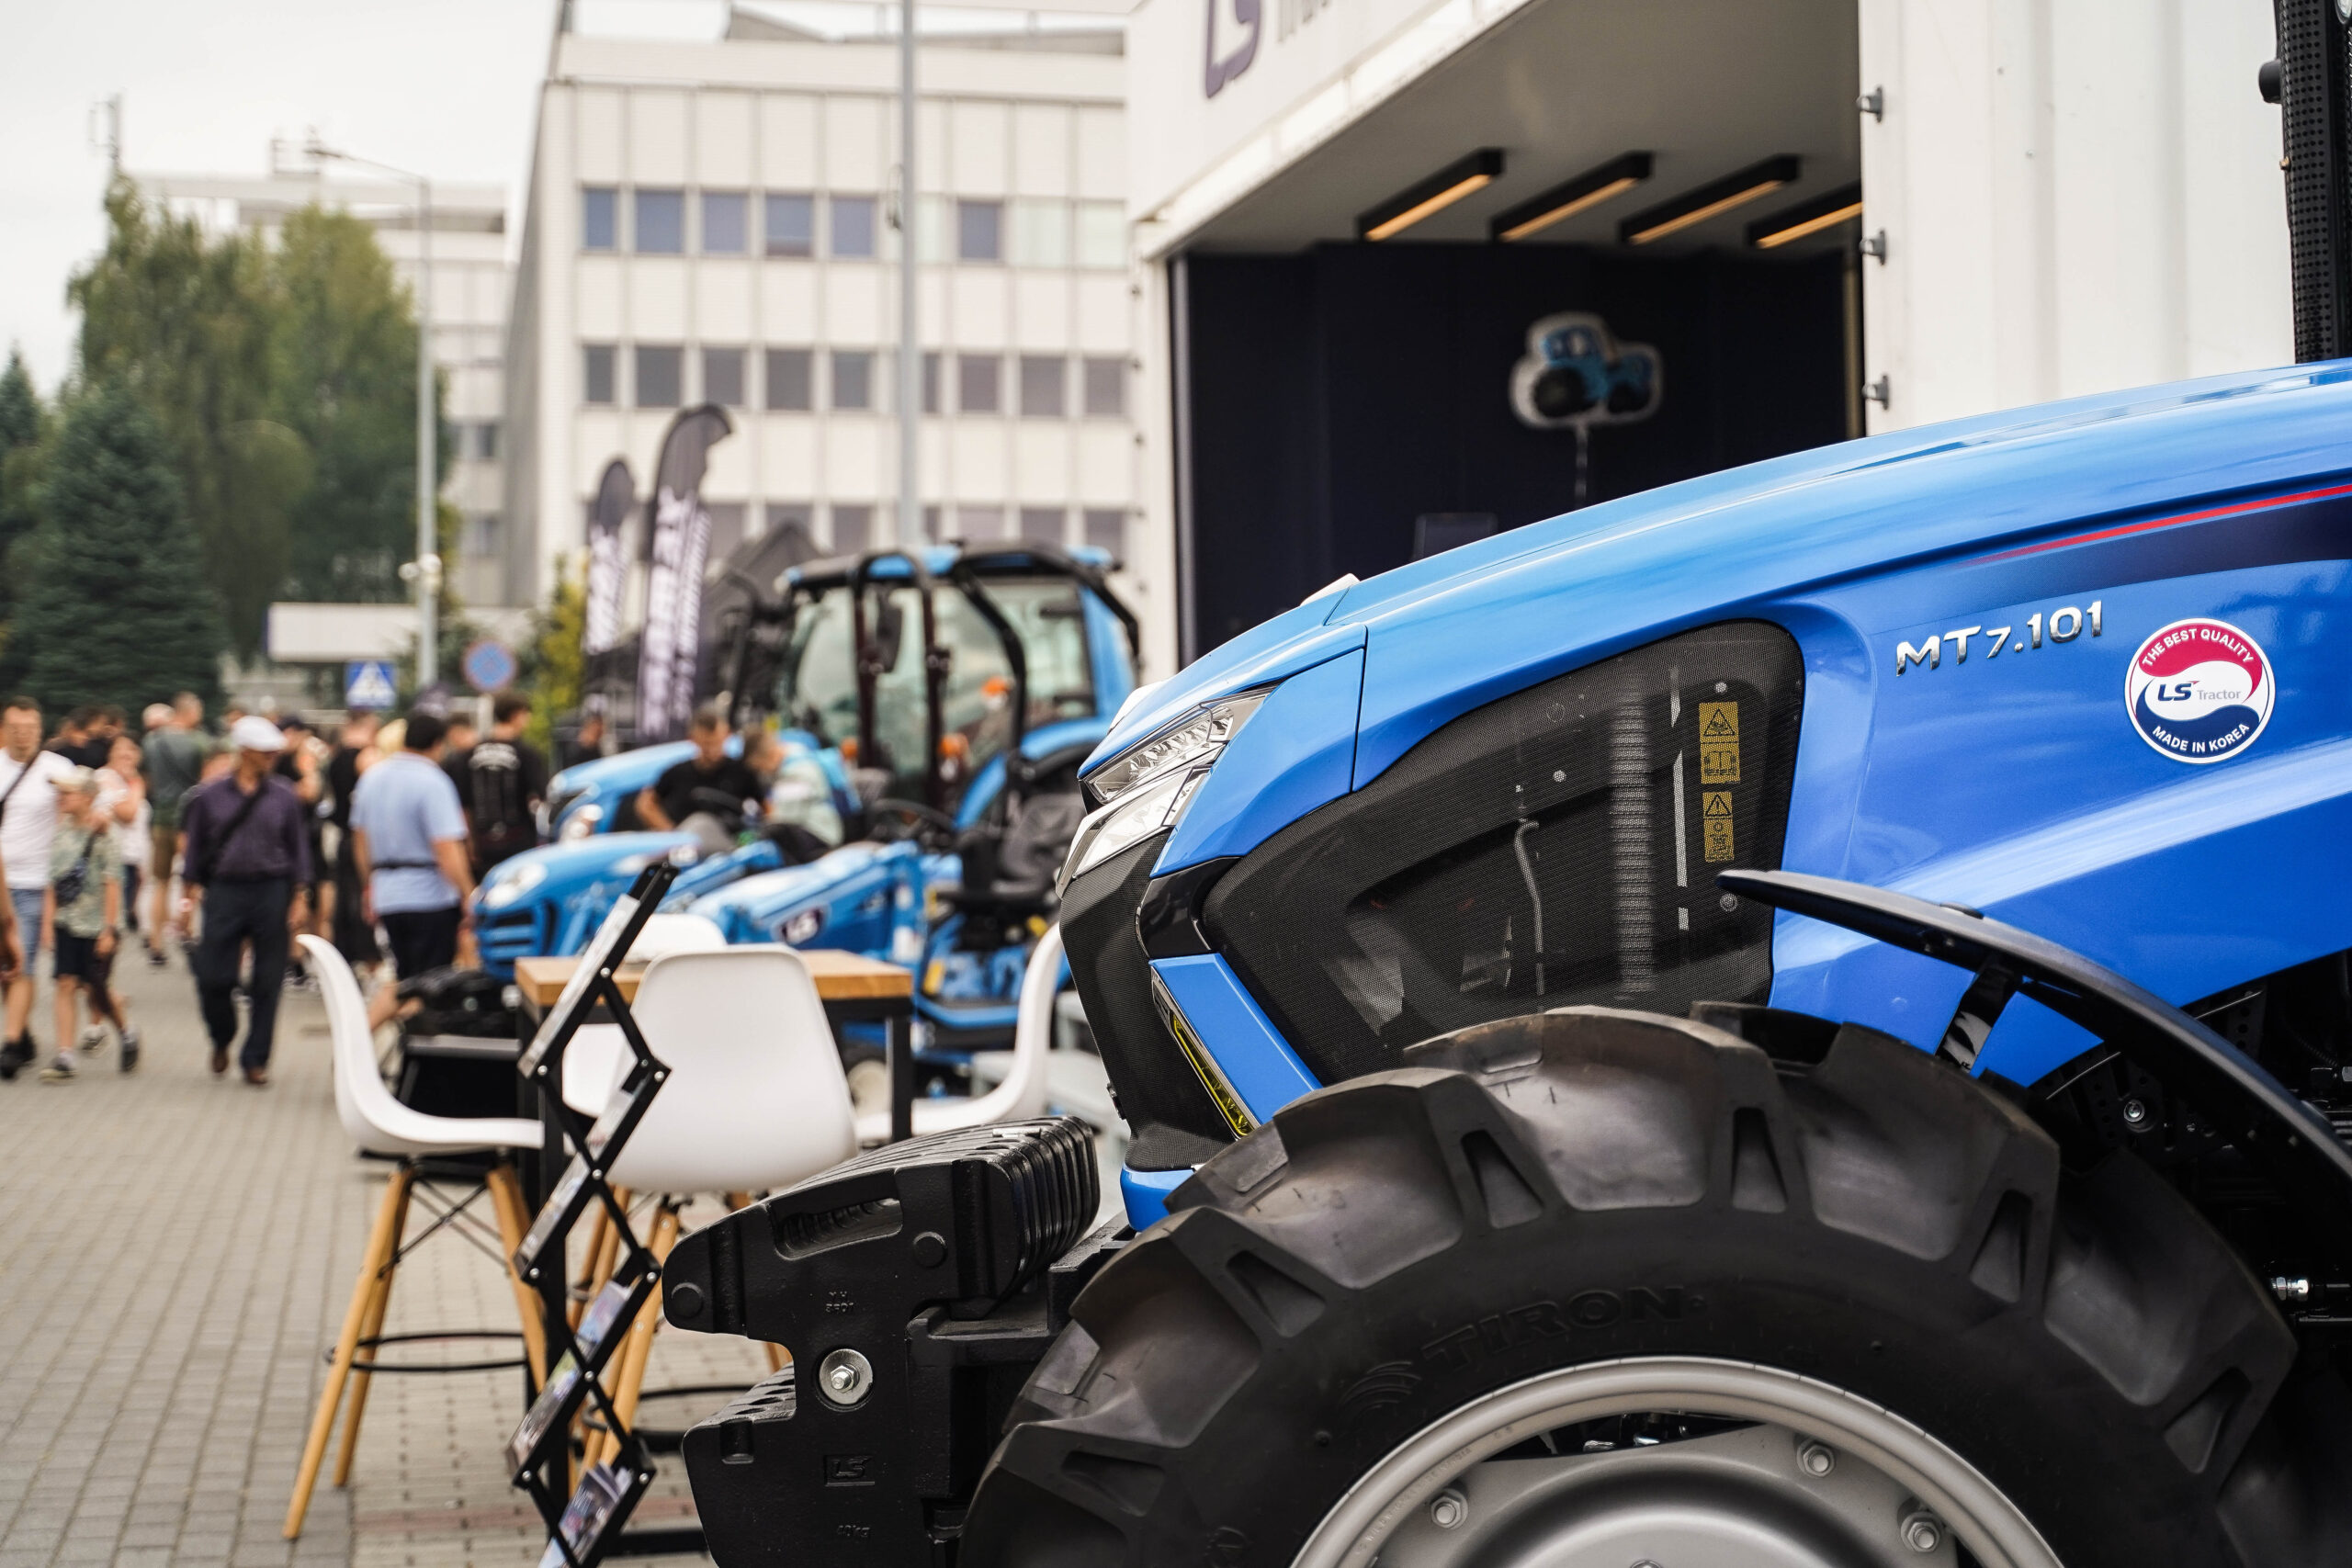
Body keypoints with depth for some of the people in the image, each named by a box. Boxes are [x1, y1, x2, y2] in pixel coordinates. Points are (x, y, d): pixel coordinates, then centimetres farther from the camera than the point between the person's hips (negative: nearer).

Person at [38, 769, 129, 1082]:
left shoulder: (101, 834, -10)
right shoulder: (62, 832, 6)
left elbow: (112, 885, -11)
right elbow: (53, 883, 10)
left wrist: (108, 930, -13)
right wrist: (49, 921, 4)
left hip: (95, 926, -5)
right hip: (66, 924, 5)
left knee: (94, 988, 1)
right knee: (65, 985, -4)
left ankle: (126, 1033, 27)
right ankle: (65, 1057, -5)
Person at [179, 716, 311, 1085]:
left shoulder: (283, 796, 5)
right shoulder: (209, 796, 3)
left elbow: (298, 848, 8)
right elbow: (195, 846, 8)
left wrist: (300, 898, 2)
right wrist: (192, 893, 2)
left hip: (272, 892, 1)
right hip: (224, 892, -1)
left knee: (267, 981, 1)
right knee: (213, 977, -5)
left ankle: (256, 1059, 12)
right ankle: (222, 1039, 24)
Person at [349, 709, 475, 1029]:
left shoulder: (372, 776, 9)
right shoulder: (432, 782, -14)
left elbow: (360, 838, 19)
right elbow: (448, 853, -21)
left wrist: (371, 884, 30)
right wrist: (470, 899, -16)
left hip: (387, 897, 7)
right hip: (431, 896, -7)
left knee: (403, 981, 17)